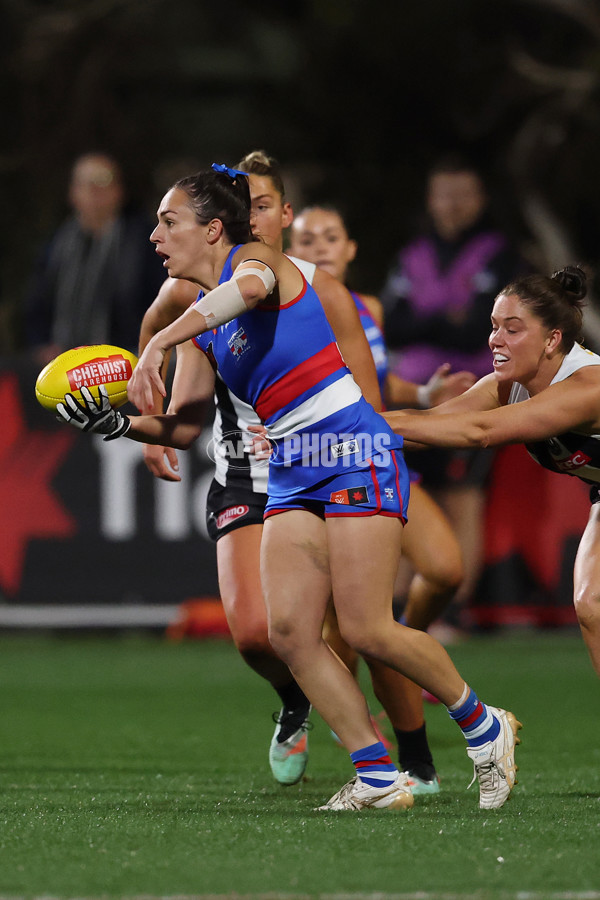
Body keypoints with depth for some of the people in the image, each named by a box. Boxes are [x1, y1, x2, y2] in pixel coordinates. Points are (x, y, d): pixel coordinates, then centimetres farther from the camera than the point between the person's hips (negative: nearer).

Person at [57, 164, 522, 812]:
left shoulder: (255, 259, -6)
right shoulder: (200, 323, 16)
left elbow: (249, 287, -33)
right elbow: (183, 426, 12)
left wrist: (158, 344, -39)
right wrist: (118, 424, -7)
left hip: (353, 450, -8)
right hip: (292, 474, 8)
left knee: (365, 630, -13)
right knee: (289, 632, -6)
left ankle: (484, 727, 8)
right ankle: (378, 779, -1)